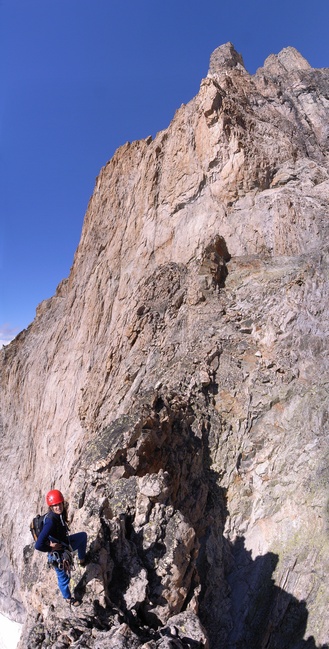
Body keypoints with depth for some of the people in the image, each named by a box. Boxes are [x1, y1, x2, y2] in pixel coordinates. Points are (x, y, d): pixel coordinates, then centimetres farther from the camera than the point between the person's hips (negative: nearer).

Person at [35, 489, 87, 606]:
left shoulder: (60, 513, -16)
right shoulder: (50, 521, -40)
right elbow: (38, 545, -41)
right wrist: (52, 548, -24)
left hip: (64, 542, 7)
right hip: (58, 554, -7)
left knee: (83, 535, 20)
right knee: (63, 577, 16)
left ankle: (82, 559, 42)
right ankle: (68, 598, 46)